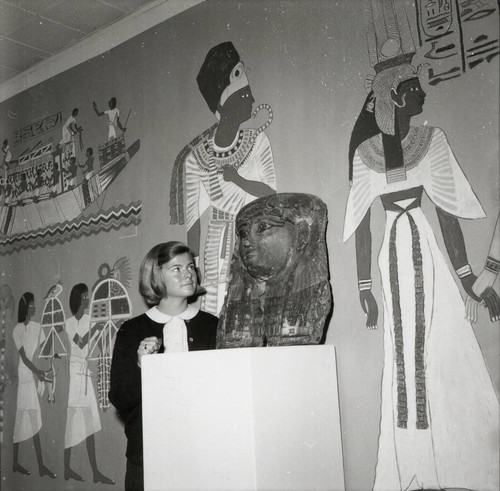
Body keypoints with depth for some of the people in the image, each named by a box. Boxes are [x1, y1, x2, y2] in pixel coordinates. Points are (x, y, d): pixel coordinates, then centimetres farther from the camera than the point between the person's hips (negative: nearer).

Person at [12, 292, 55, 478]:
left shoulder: (37, 327, 10)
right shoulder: (17, 329, -8)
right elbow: (24, 357, -13)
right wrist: (37, 372, -22)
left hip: (35, 377, 6)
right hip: (23, 376, -6)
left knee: (35, 422, 7)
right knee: (21, 420, 3)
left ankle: (41, 466, 11)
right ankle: (15, 462, 18)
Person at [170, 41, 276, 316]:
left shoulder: (257, 141, 2)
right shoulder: (196, 158, -2)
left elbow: (271, 195, -1)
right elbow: (194, 219, 0)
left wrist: (236, 179, -16)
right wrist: (192, 268, -3)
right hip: (217, 253, -1)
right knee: (214, 319, -6)